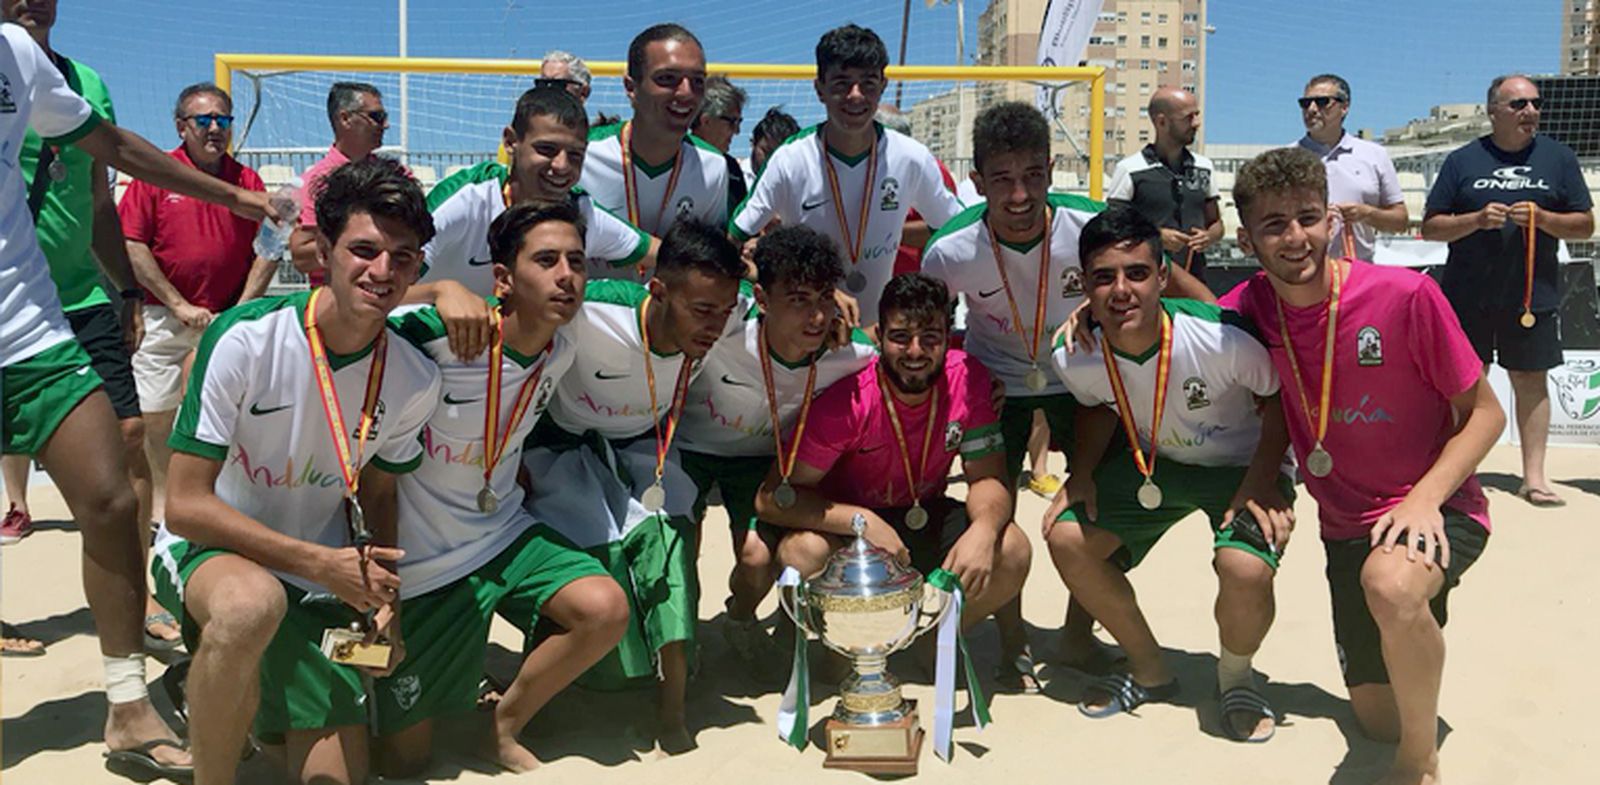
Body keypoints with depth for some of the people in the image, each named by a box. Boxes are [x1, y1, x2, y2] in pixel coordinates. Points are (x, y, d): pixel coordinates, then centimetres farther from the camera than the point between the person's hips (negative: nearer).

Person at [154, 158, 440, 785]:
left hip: (324, 587, 4)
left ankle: (233, 693, 31)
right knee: (252, 603, -40)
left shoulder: (416, 379, -9)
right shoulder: (244, 339, -21)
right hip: (208, 550, -4)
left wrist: (384, 599, -9)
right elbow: (186, 504, -19)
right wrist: (322, 563, -24)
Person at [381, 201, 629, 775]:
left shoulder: (561, 352, -5)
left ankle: (505, 728, 4)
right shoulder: (442, 337, -25)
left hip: (504, 533, 5)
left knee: (605, 609, -21)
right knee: (405, 759, 5)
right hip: (426, 561, -5)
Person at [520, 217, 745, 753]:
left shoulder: (734, 320, -25)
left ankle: (672, 713, -6)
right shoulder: (588, 318, -37)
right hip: (567, 443, -3)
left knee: (668, 534, -19)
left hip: (644, 446, 3)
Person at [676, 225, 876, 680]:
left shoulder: (853, 356, -29)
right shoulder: (722, 334, -38)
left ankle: (741, 621, 24)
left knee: (761, 557, -14)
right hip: (690, 444, -1)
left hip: (762, 454, 2)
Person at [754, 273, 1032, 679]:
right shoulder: (848, 399, -26)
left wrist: (982, 529, -34)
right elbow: (771, 497, -27)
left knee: (1013, 552, -22)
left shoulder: (967, 379, -17)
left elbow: (988, 477, -11)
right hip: (847, 522, -3)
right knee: (802, 552, -35)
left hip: (926, 518, 3)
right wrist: (864, 523, -40)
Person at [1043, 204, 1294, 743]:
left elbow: (1279, 400, -14)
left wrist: (1262, 482, -25)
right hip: (1154, 463, 4)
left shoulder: (1222, 338, -33)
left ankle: (1236, 679, 7)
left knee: (1246, 569, -31)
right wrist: (1080, 476, -10)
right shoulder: (1073, 358, -20)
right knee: (1067, 539, -13)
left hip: (1242, 465, -4)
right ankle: (1150, 671, 13)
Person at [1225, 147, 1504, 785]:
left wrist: (1424, 498, -23)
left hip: (1437, 508, -4)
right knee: (1378, 718, 9)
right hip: (1345, 524, 4)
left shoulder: (1405, 296, -18)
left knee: (1390, 582, -39)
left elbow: (1484, 412, -10)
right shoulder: (1251, 309, -9)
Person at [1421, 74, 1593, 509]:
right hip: (1468, 295, -1)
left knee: (1532, 380, 3)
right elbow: (1430, 227, 2)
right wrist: (1478, 219, -15)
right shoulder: (1463, 160, 4)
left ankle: (1534, 477, 7)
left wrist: (1541, 218, -12)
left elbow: (1586, 225, 6)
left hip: (1534, 294, 1)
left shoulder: (1558, 158, 7)